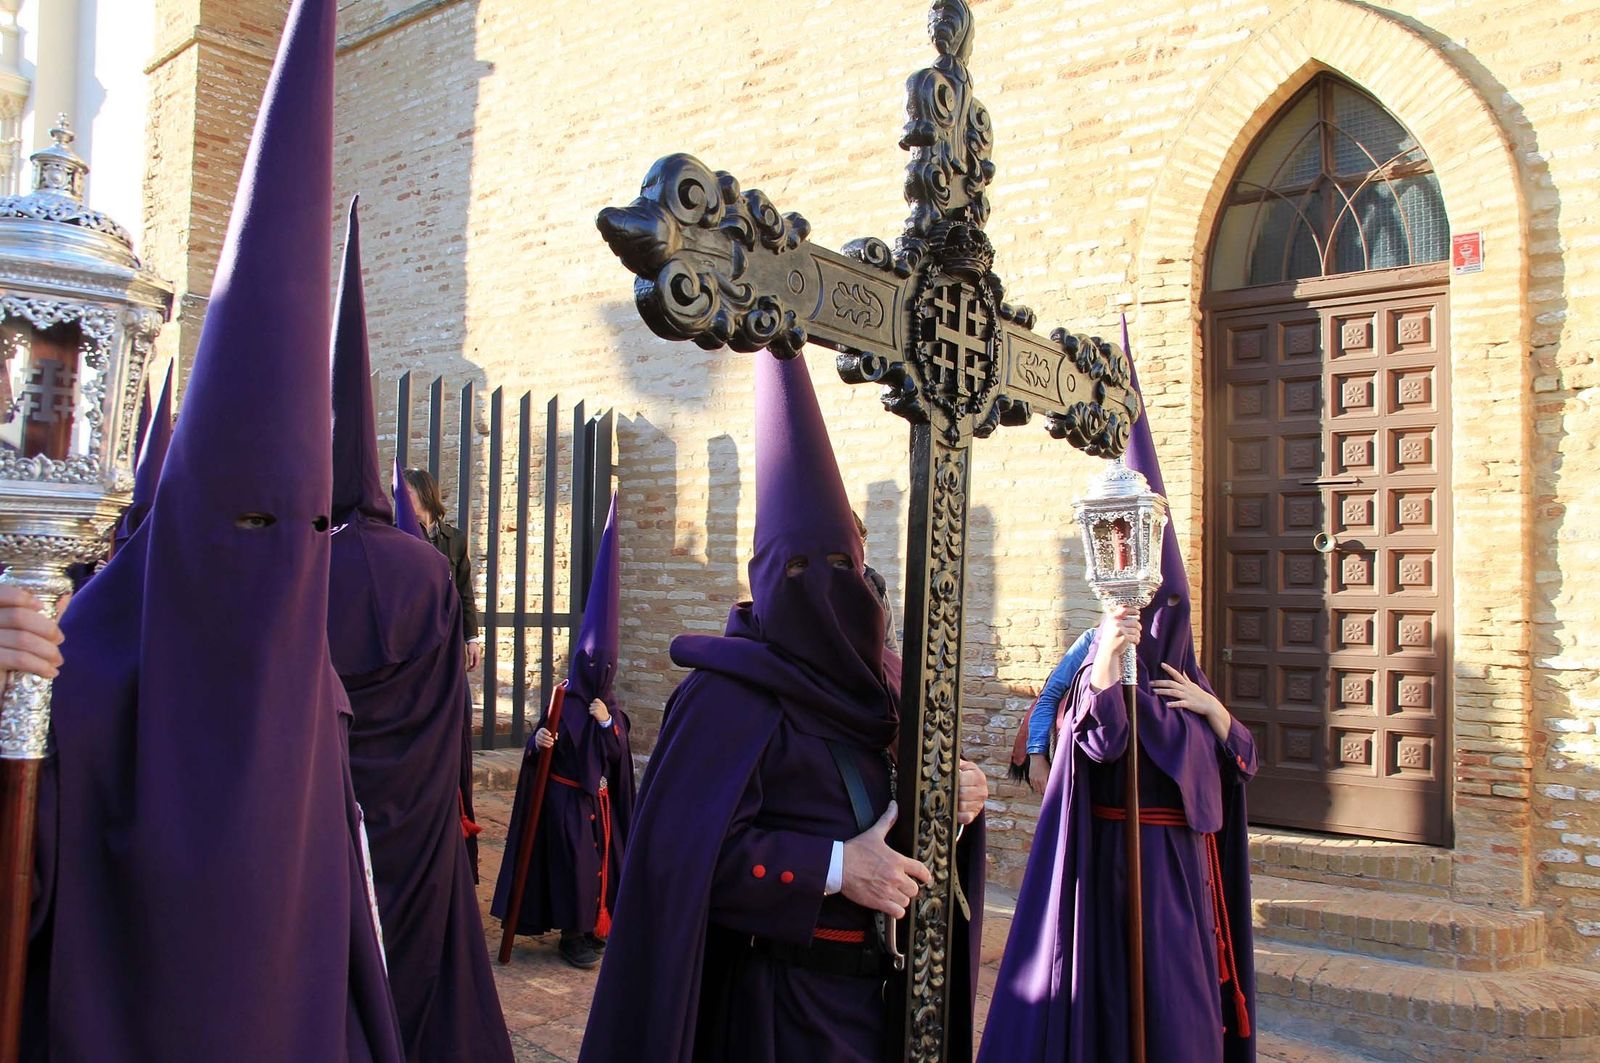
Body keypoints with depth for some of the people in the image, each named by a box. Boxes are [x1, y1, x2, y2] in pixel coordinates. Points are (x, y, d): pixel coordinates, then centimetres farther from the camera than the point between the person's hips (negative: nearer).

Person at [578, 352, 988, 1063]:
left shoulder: (878, 677, 6)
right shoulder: (734, 692, -16)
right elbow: (683, 848, -24)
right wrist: (834, 868, -24)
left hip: (881, 982, 7)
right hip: (781, 997, -7)